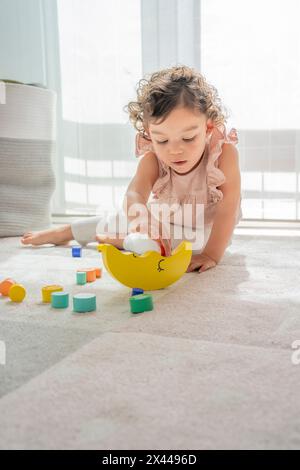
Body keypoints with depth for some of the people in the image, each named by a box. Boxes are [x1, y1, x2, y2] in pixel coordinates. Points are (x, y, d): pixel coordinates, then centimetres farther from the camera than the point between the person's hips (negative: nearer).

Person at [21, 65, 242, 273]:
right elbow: (135, 194, -47)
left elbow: (227, 209, -38)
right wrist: (141, 221, -70)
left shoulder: (225, 153, -36)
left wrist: (212, 254, -48)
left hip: (207, 230, -2)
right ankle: (62, 232, 34)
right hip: (164, 219, 2)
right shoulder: (152, 159, -30)